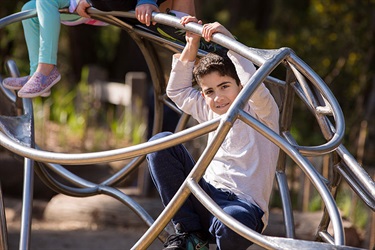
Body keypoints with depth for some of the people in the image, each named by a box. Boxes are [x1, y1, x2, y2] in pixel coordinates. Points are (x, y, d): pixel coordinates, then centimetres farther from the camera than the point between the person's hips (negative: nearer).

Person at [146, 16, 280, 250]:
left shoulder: (261, 113, 2)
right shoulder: (212, 114, 20)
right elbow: (177, 91, 30)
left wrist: (228, 38, -22)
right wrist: (192, 46, 20)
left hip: (244, 206, -6)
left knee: (232, 219, -45)